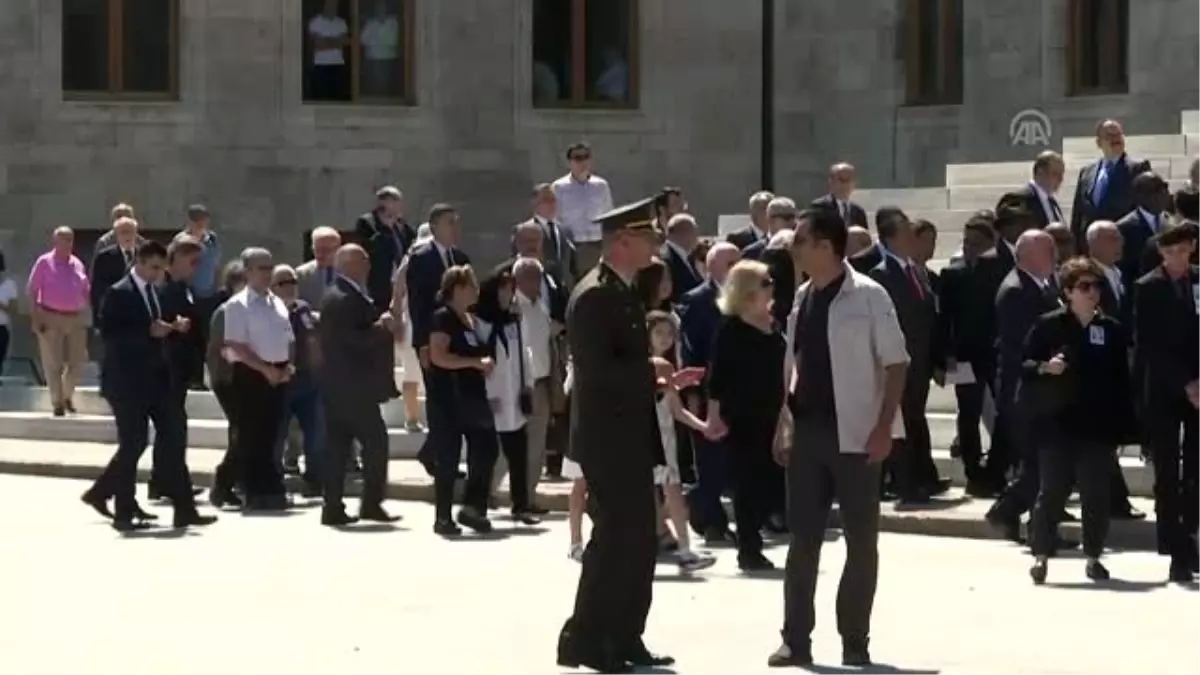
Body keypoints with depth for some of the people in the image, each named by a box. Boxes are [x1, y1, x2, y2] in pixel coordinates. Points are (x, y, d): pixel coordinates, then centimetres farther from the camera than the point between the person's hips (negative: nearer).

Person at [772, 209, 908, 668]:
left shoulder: (868, 296, -9)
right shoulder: (802, 297, 9)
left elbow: (896, 364, -9)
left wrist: (883, 428, -15)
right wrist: (784, 423, 10)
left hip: (853, 434, -6)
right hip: (807, 431, 6)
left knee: (861, 540, 2)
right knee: (802, 539, 6)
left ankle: (855, 641, 10)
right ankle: (796, 640, 11)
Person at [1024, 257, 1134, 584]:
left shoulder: (1113, 330, 6)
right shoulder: (1048, 325, -1)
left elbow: (1121, 382, 7)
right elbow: (1024, 366, 2)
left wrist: (1123, 427, 3)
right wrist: (1044, 368, -20)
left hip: (1098, 426, 2)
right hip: (1057, 423, -2)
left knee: (1096, 493, 4)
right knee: (1053, 490, -1)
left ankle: (1093, 556, 14)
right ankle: (1041, 555, 6)